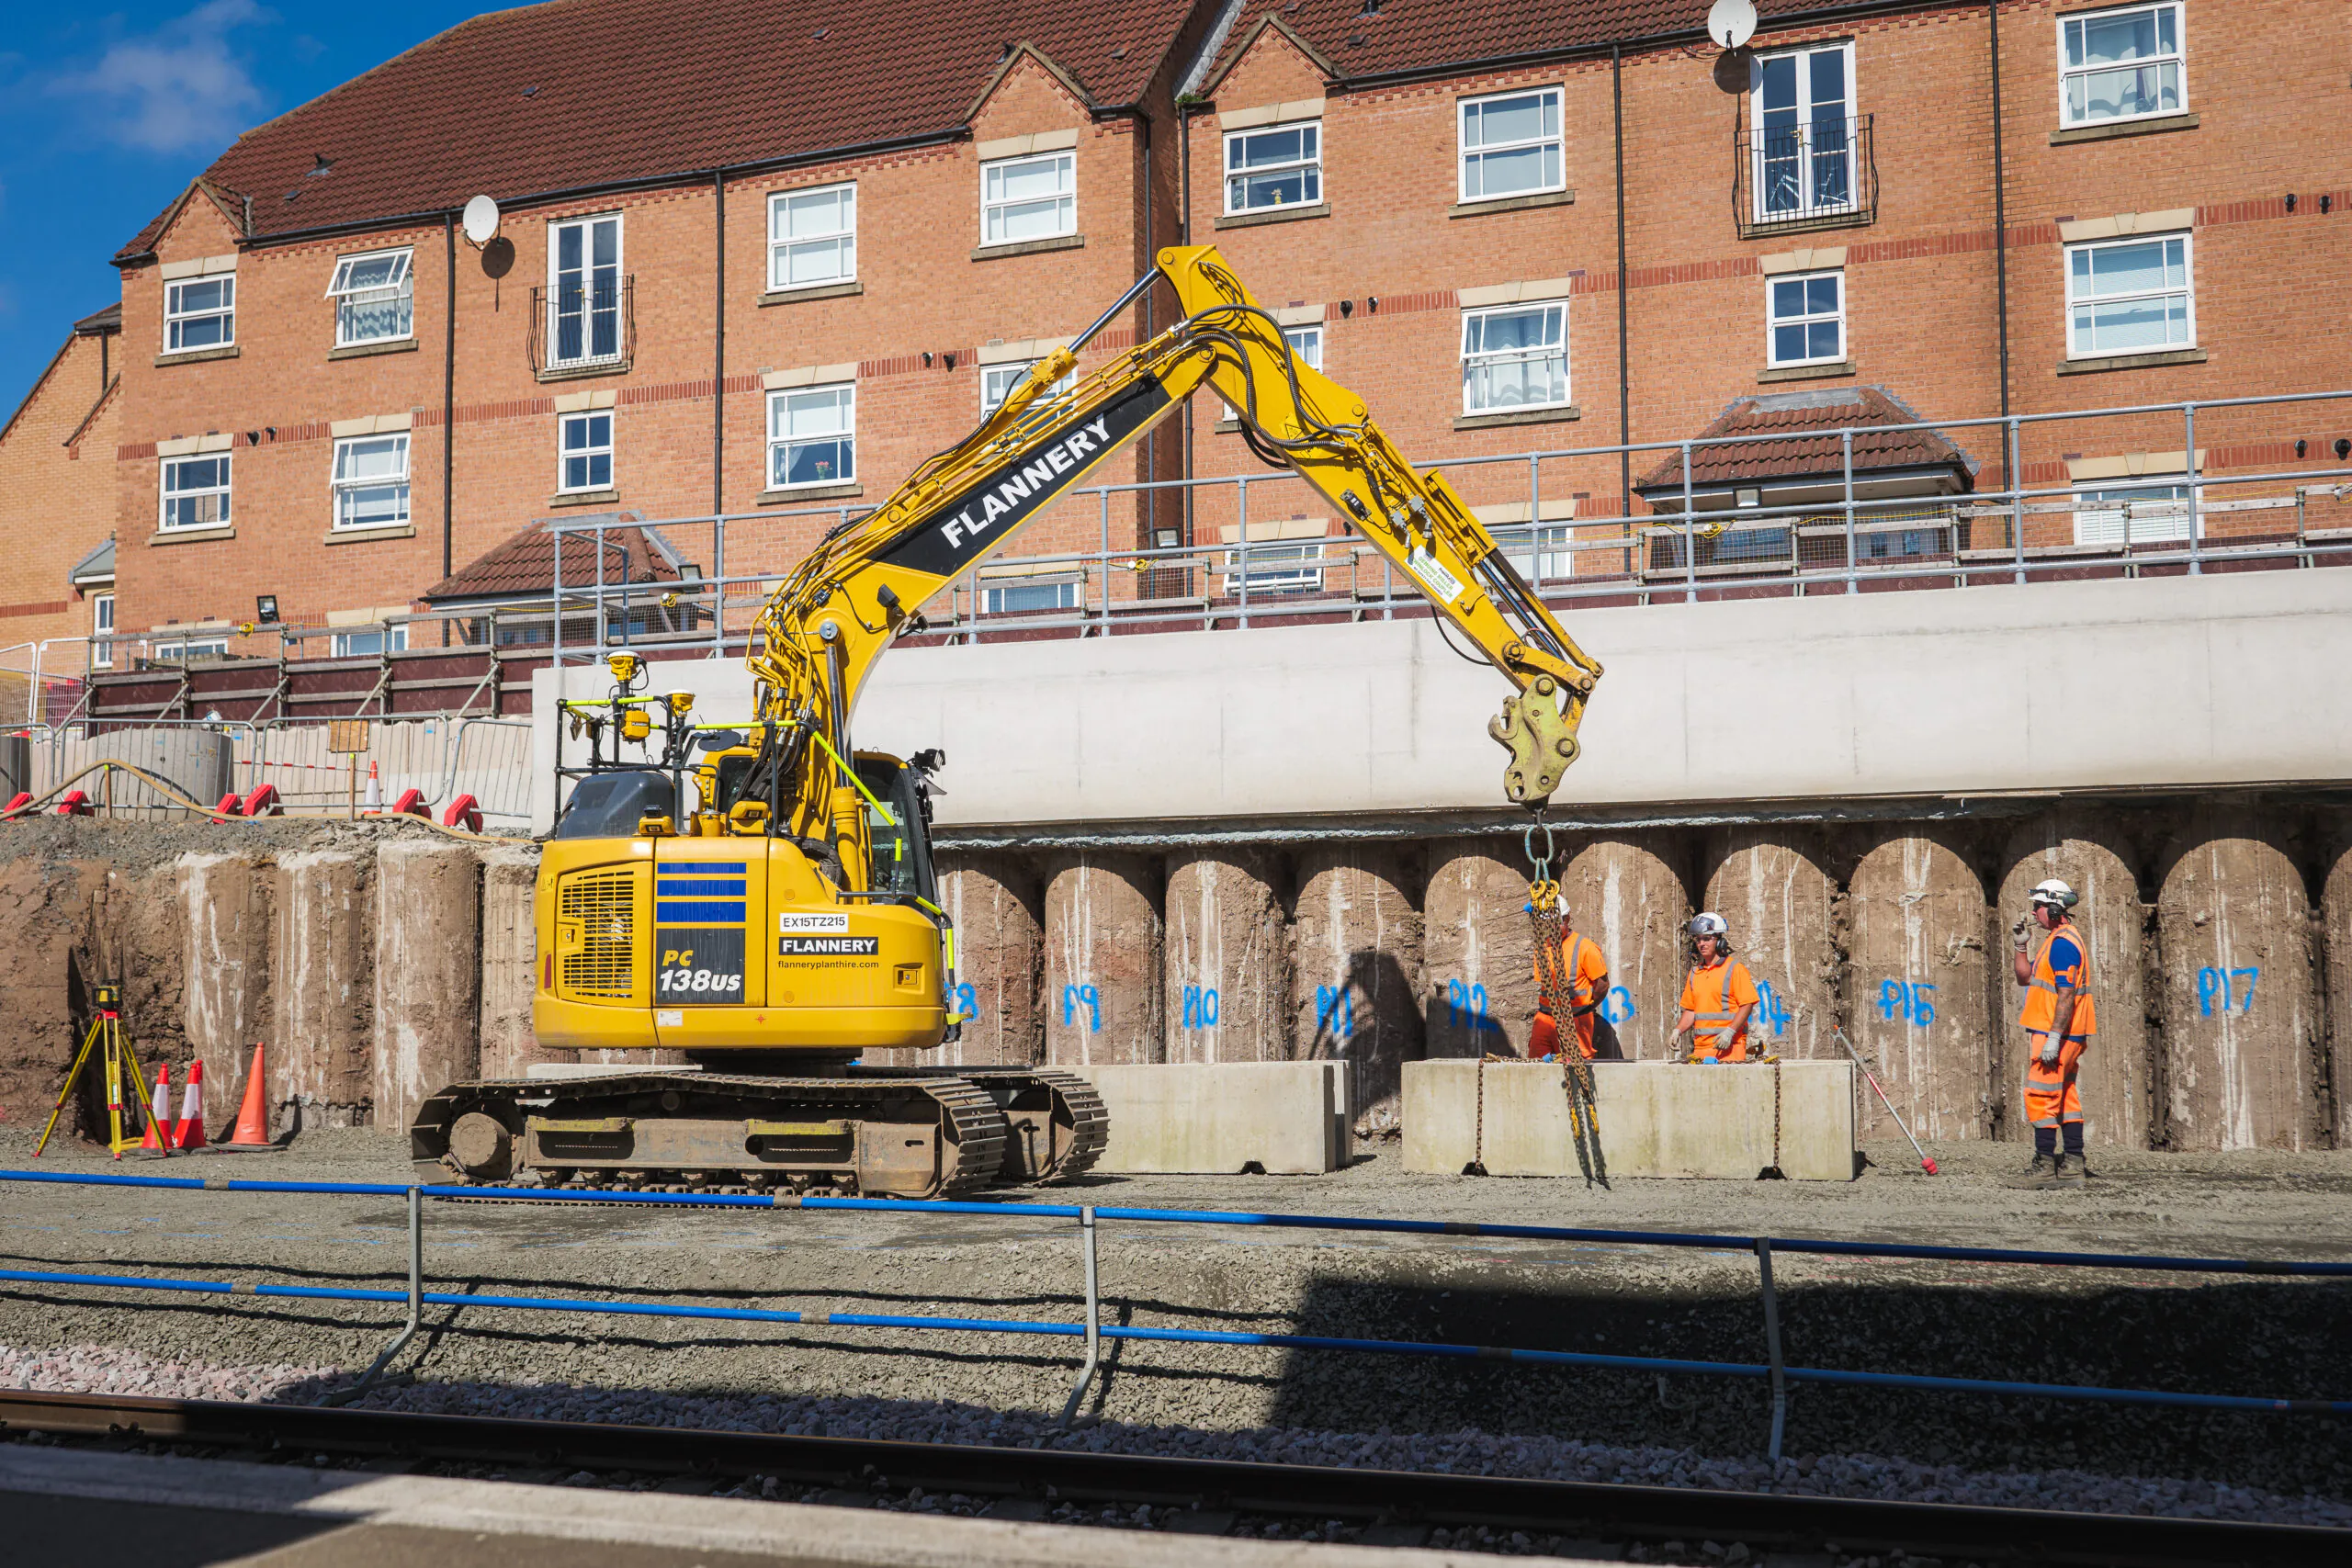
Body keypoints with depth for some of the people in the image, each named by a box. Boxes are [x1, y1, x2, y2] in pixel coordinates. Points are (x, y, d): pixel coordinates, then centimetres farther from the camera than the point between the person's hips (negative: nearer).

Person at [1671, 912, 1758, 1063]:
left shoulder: (1735, 969, -2)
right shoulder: (1695, 972, 17)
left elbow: (1747, 1004, -8)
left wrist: (1729, 1032, -18)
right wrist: (1677, 1031, 5)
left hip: (1730, 1046, -5)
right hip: (1700, 1047, 6)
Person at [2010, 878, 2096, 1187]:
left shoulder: (2063, 943, -16)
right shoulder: (2056, 939, 18)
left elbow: (2067, 993, -22)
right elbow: (2025, 978, 25)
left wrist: (2053, 1037, -26)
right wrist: (2021, 945, 13)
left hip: (2058, 1032, -11)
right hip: (2067, 1034, 11)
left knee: (2040, 1096, -10)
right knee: (2066, 1097, 12)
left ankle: (2044, 1167, -10)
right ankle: (2073, 1164, 16)